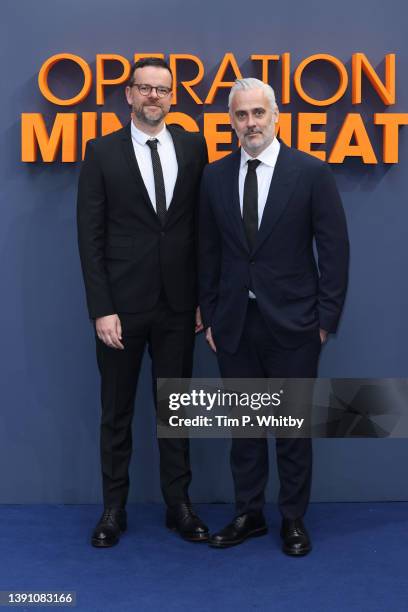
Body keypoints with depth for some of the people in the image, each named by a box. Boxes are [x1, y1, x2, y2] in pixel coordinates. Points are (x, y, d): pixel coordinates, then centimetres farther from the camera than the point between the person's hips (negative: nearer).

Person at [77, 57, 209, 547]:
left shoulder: (193, 147, 5)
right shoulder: (102, 152, -2)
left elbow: (202, 226, 6)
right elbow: (90, 237, -5)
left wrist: (203, 297, 3)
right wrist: (101, 309, -11)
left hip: (178, 305, 2)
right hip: (122, 304, -2)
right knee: (117, 411, 10)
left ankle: (178, 504, 25)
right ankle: (114, 507, 24)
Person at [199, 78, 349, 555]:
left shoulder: (311, 172, -5)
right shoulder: (215, 176, 5)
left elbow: (334, 249, -4)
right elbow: (209, 252, 9)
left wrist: (326, 317, -6)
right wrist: (209, 316, 6)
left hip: (292, 322, -3)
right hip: (235, 323, 3)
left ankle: (293, 520, 23)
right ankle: (248, 514, 26)